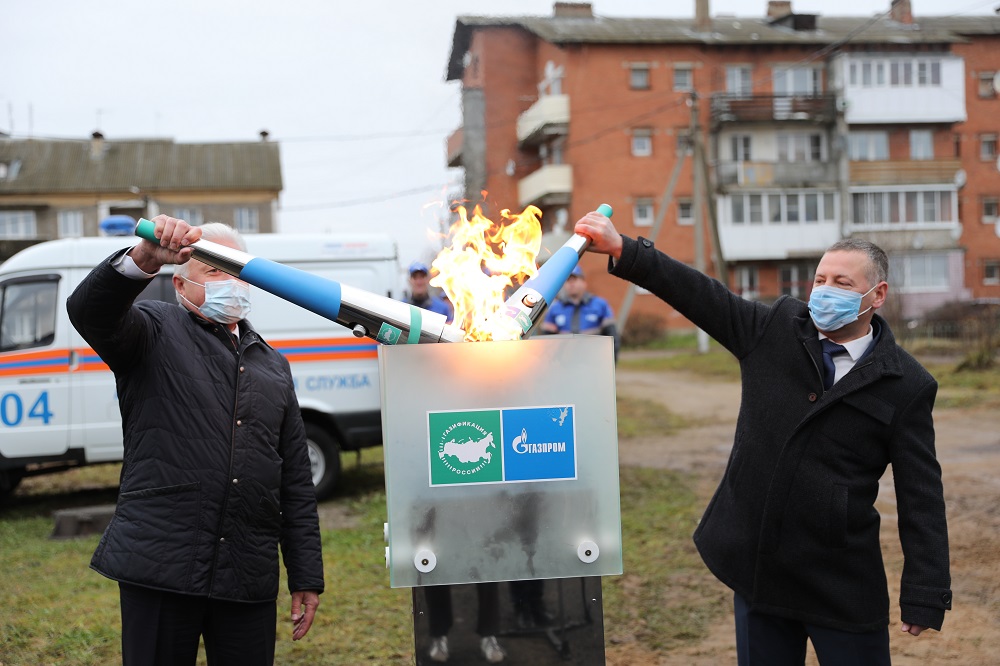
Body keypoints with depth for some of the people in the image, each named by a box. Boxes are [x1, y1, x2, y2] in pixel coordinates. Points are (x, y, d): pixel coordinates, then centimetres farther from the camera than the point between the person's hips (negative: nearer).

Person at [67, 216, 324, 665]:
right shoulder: (155, 331, 5)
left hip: (250, 578, 4)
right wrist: (143, 259, -36)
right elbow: (89, 311, -18)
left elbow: (296, 484, 17)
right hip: (160, 567, -4)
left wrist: (306, 578, 14)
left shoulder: (272, 365, 18)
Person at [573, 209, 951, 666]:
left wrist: (925, 596, -11)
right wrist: (622, 250, -13)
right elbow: (699, 294, -2)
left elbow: (921, 497, -8)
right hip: (757, 571, 3)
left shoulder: (906, 386, -7)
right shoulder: (776, 329, 1)